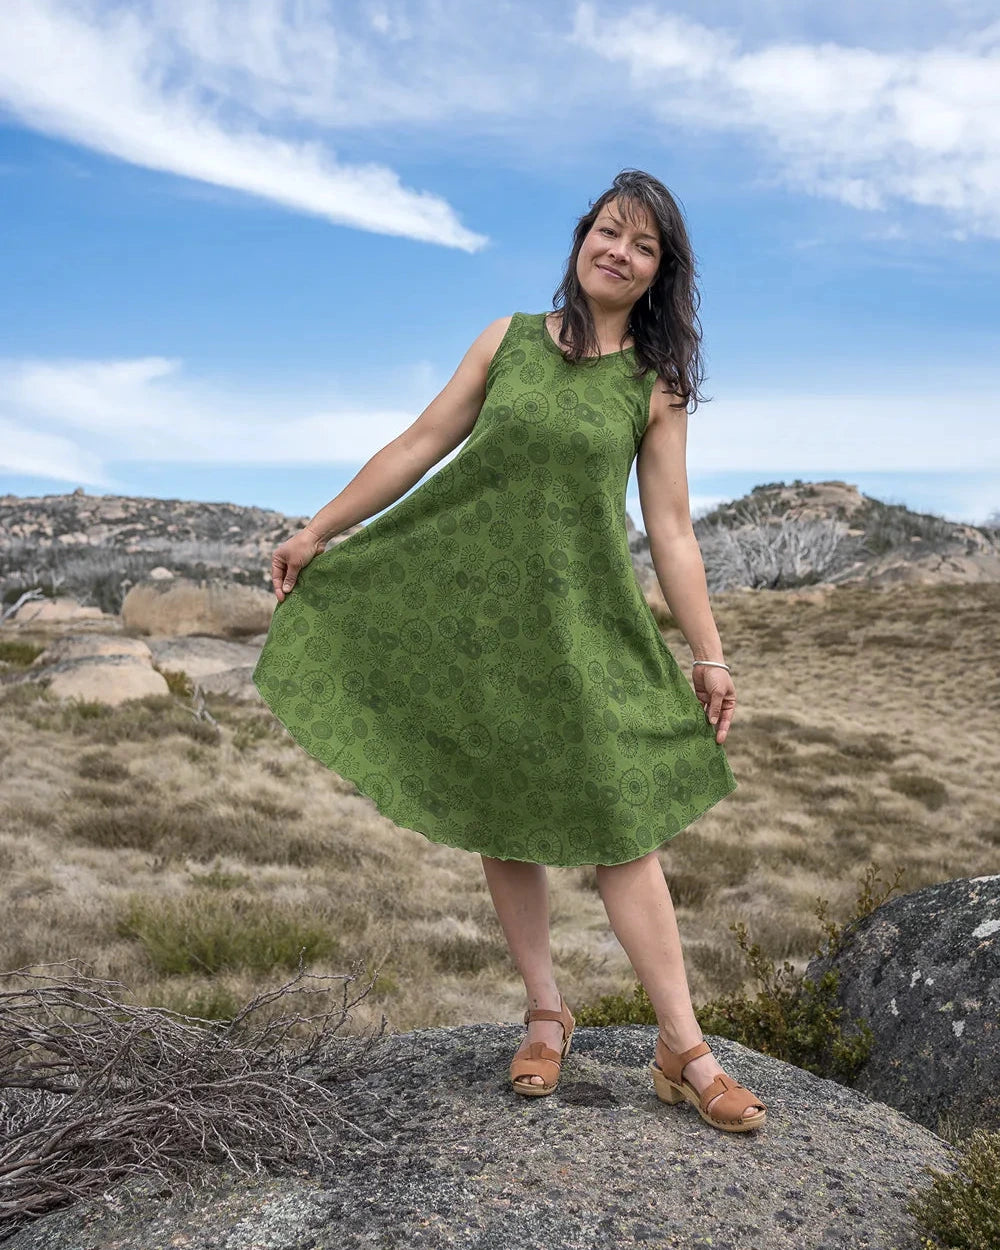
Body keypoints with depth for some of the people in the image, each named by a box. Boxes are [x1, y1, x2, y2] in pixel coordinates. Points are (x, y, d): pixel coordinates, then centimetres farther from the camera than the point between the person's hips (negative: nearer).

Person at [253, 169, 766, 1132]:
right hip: (473, 606, 2)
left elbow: (671, 530, 3)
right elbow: (420, 446, 9)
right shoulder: (508, 340, 6)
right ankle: (546, 1016, 22)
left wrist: (708, 655, -1)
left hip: (585, 620, -1)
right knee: (501, 820, 6)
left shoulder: (656, 385, 4)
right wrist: (316, 532, 9)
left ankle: (684, 1052, 4)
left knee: (620, 828, -5)